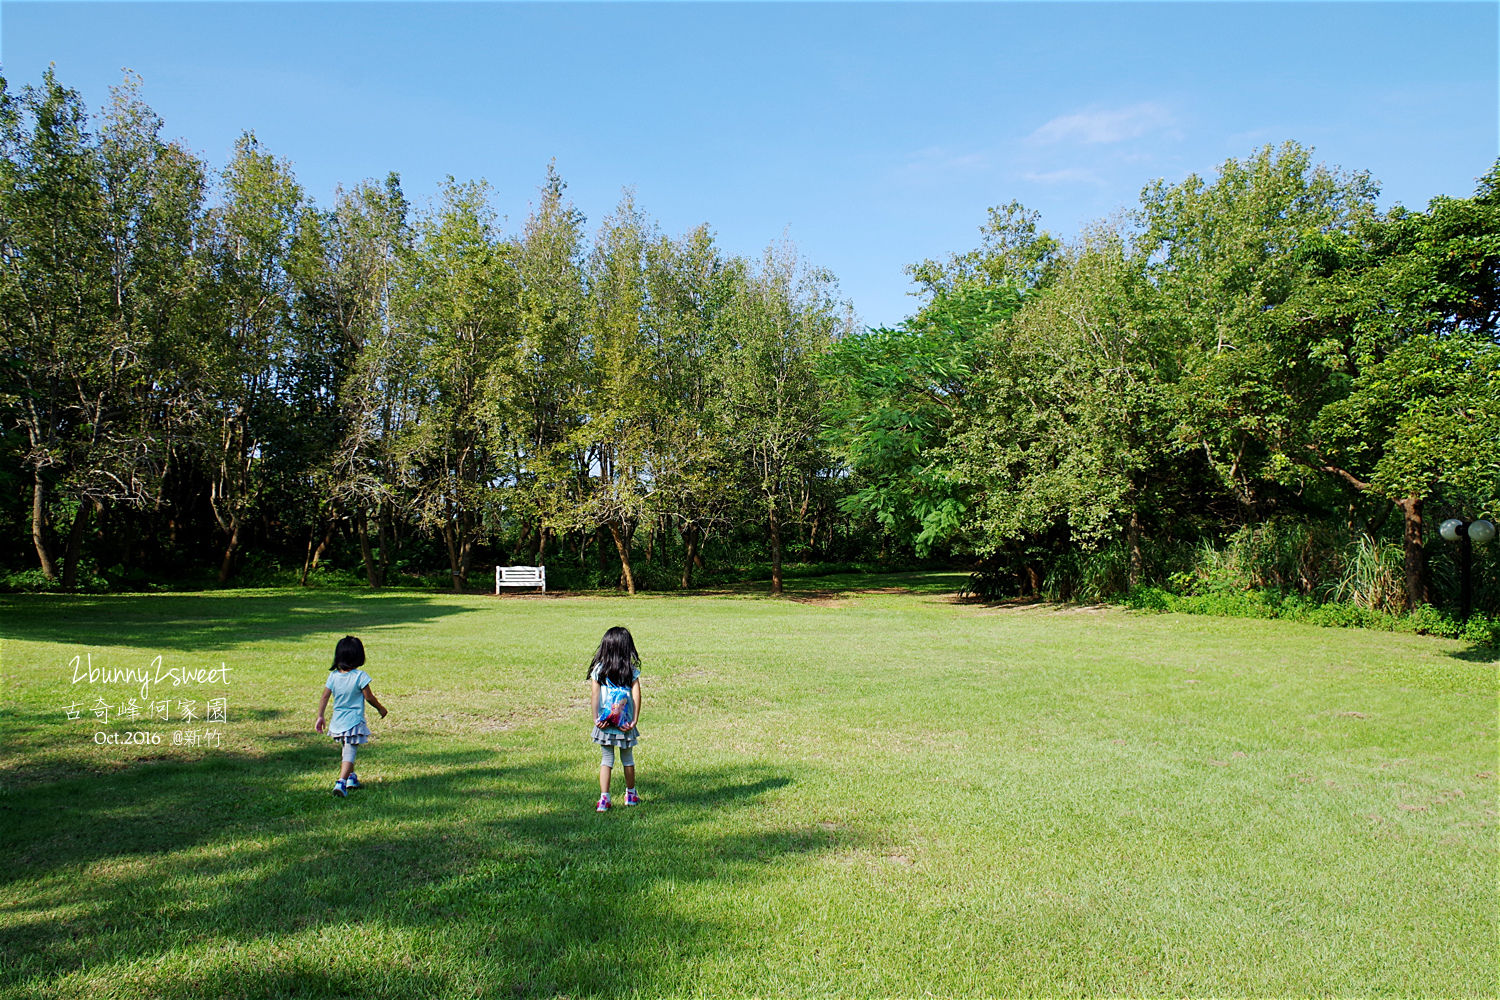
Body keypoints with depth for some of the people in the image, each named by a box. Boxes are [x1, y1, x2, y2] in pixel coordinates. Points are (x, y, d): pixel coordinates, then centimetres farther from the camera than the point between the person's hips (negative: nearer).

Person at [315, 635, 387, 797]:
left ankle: (351, 777, 37)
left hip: (338, 721, 5)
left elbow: (324, 697, 0)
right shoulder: (360, 676, -15)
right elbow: (369, 697, -9)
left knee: (347, 750, 24)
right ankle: (341, 782, -18)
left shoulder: (333, 675, -2)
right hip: (354, 721, -5)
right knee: (350, 753, -3)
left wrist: (320, 717, 8)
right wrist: (381, 708, 6)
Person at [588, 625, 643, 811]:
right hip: (625, 723, 0)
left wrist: (596, 718, -5)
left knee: (606, 760, 8)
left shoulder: (598, 669, -3)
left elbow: (594, 695, -7)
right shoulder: (632, 670, -3)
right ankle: (631, 795, 29)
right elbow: (636, 695, -8)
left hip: (604, 724, 0)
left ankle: (604, 798, 0)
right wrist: (634, 720, -6)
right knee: (628, 759, 16)